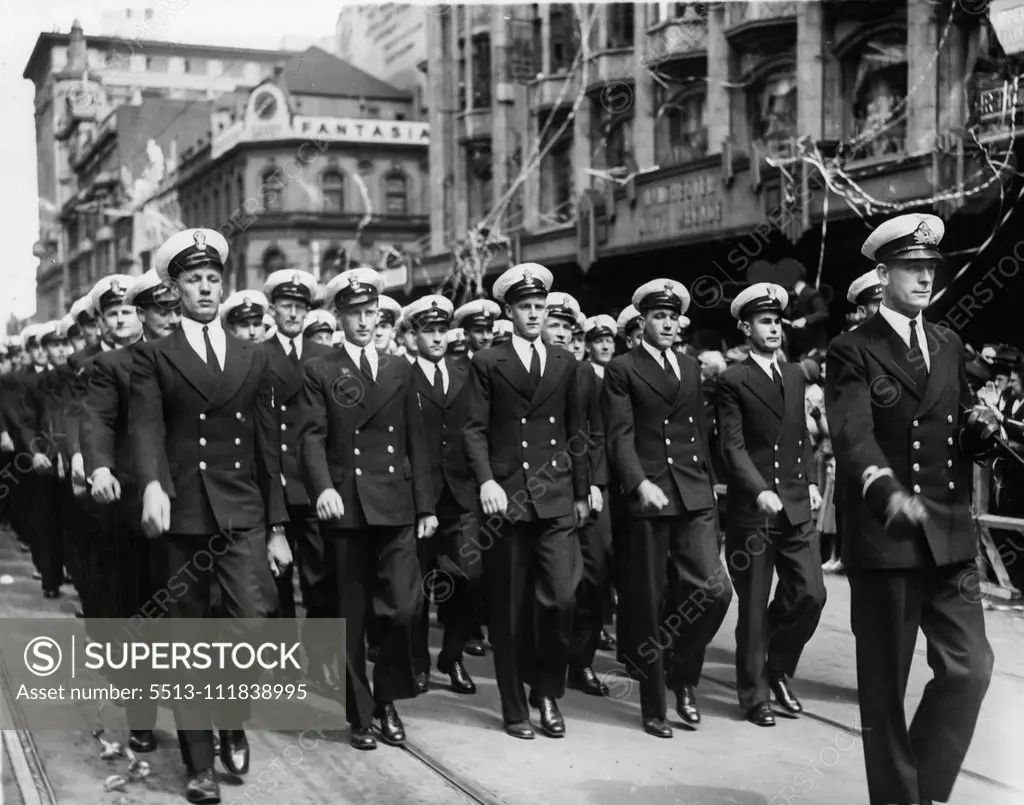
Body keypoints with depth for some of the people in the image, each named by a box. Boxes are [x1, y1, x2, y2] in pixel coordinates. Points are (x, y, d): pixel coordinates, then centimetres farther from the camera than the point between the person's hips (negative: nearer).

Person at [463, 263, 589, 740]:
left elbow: (575, 431, 16)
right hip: (506, 498, -2)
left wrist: (582, 493, 13)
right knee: (510, 609, 4)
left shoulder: (564, 363, 14)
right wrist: (485, 480, -17)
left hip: (557, 498, 2)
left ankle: (548, 693, 14)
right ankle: (515, 708, 16)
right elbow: (474, 429, -2)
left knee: (560, 597, -8)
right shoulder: (487, 364, 4)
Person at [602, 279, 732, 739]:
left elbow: (701, 430, 19)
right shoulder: (623, 370, 2)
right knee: (649, 604, 2)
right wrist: (640, 483, -21)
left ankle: (683, 676, 17)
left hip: (696, 495, 4)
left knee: (713, 590, -7)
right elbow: (620, 437, -8)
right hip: (648, 495, -4)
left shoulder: (691, 368, 18)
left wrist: (708, 484, 11)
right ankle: (653, 706, 14)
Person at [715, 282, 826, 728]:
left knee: (810, 594, 0)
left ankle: (779, 670, 24)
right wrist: (760, 491, -23)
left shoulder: (795, 374, 14)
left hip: (796, 507, 5)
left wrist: (811, 481, 9)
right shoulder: (732, 381, -5)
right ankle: (755, 694, 18)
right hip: (751, 509, -5)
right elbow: (733, 446, -12)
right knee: (754, 608, 3)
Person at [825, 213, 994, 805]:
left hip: (950, 536, 5)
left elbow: (962, 441, 20)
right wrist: (890, 492, -38)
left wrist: (977, 426, -4)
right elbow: (853, 436, -20)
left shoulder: (950, 347, 14)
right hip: (885, 534, -5)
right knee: (885, 684, 5)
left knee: (971, 667, 0)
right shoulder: (853, 352, -5)